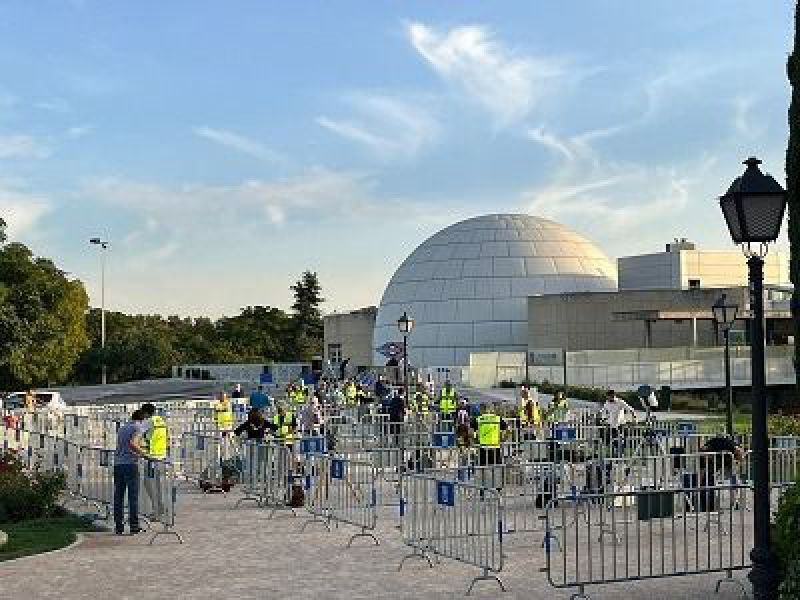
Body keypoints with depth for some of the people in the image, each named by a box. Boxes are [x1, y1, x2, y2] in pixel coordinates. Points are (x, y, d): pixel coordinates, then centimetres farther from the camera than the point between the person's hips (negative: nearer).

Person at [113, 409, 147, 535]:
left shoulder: (121, 429, 21)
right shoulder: (138, 428, -1)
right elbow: (132, 443, -19)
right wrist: (142, 453, -8)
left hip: (118, 464, 6)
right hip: (131, 464, -6)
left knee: (118, 496, 6)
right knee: (133, 496, -2)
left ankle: (118, 526, 5)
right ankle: (134, 526, -2)